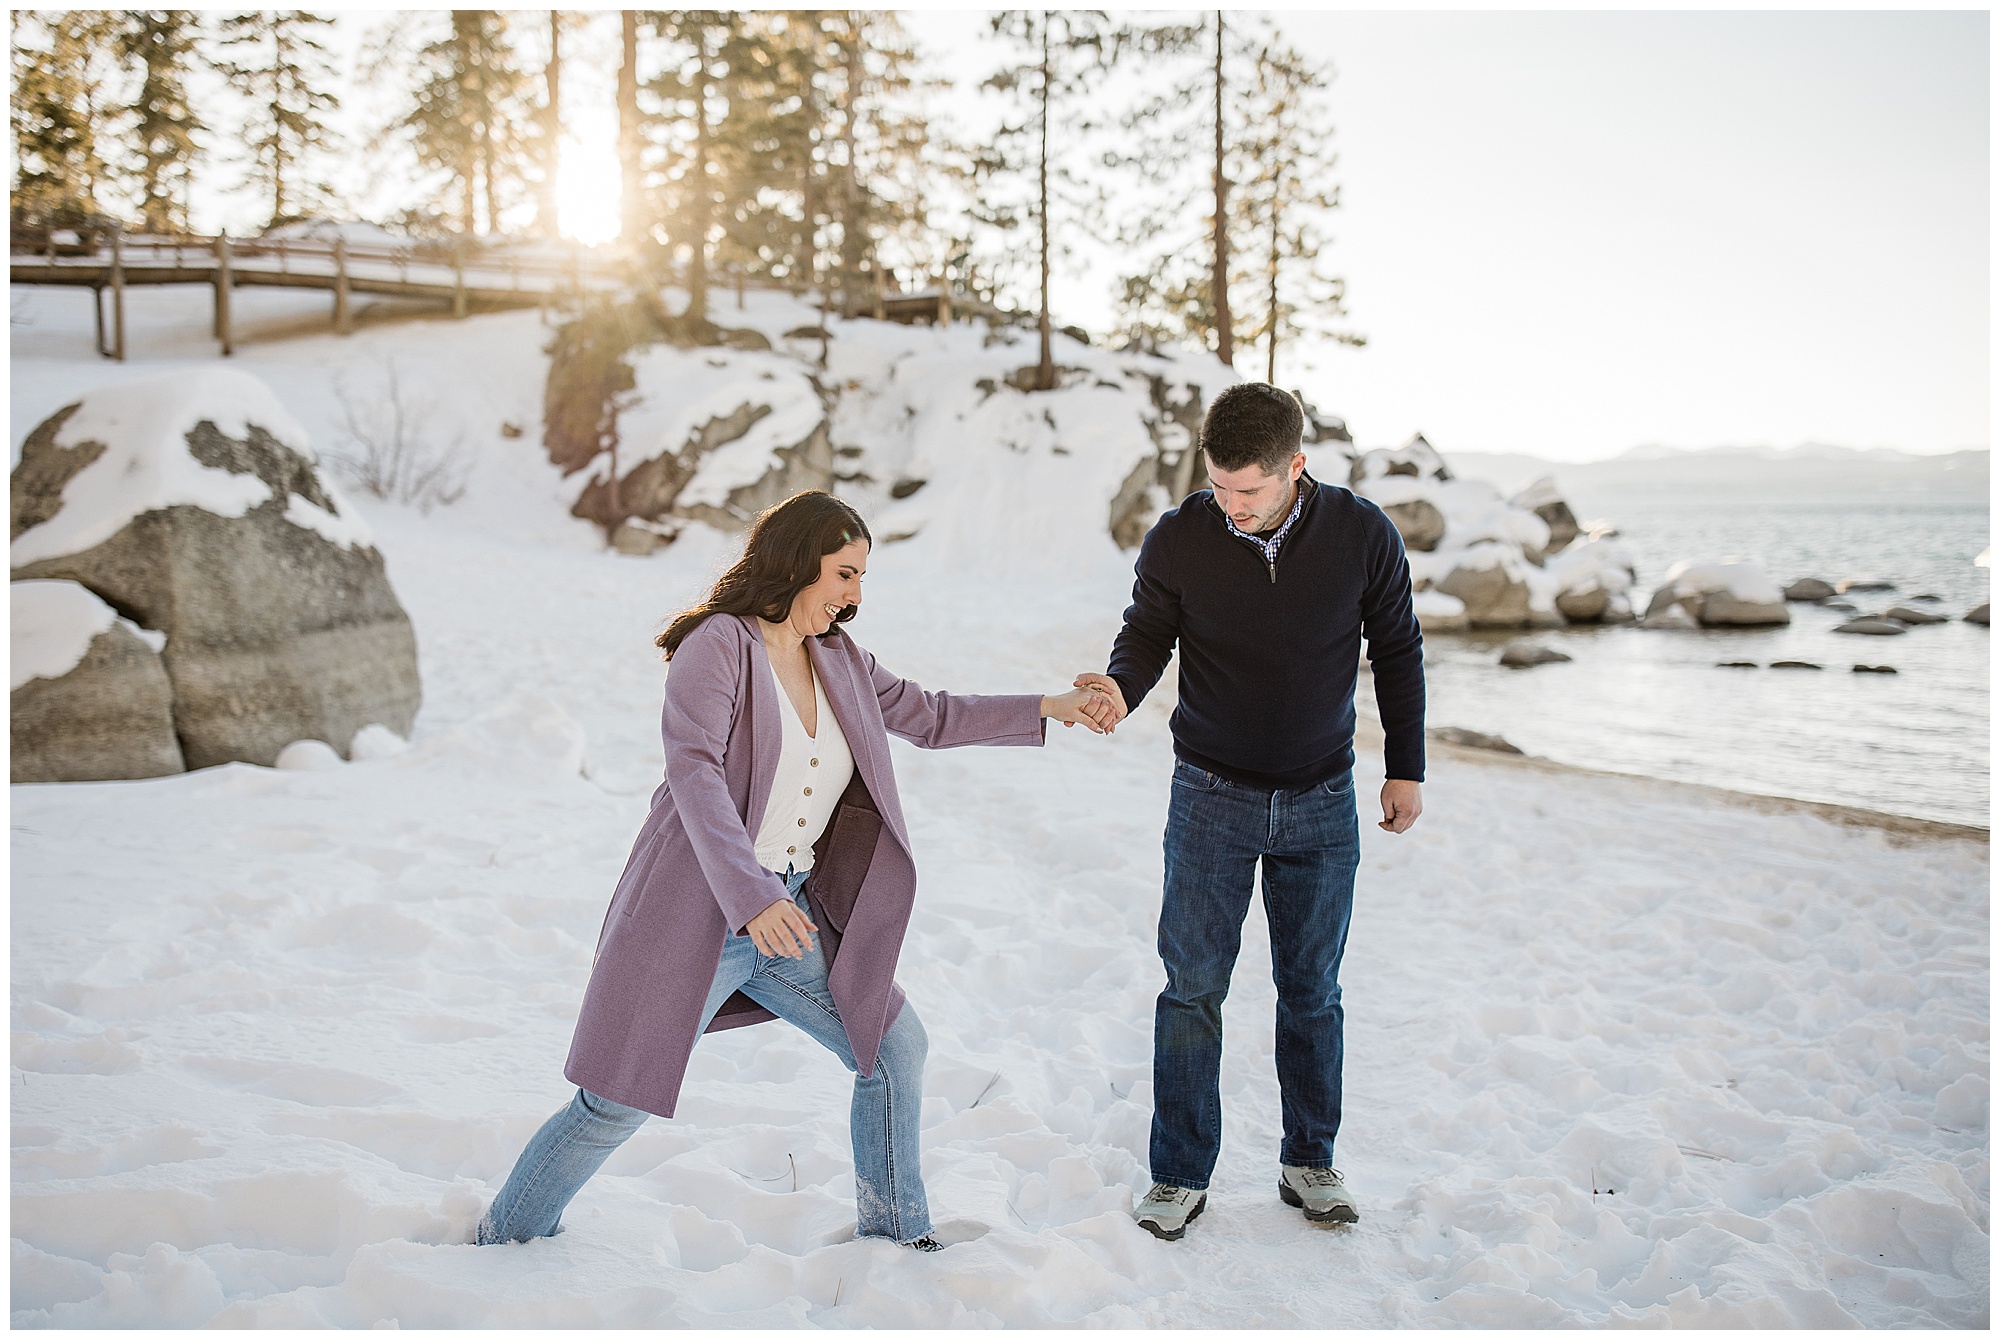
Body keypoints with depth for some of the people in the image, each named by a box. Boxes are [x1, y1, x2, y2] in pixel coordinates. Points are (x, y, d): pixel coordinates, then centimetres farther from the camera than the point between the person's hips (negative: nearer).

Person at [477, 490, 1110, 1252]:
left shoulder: (839, 661, 8)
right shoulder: (718, 646, -13)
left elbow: (931, 718, 20)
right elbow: (694, 774, -25)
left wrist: (1047, 709, 15)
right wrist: (750, 897, -35)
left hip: (789, 916, 7)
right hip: (696, 916, -7)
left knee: (895, 1047, 8)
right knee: (617, 1104, -1)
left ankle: (892, 1232, 26)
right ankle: (504, 1242, 22)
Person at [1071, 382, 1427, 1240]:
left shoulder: (1363, 536, -10)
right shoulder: (1176, 542, -12)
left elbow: (1397, 651, 3)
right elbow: (1148, 632, 1)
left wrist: (1406, 769, 6)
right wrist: (1122, 686, -23)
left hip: (1321, 801, 1)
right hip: (1212, 797, -1)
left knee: (1311, 989, 11)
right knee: (1192, 986, 1)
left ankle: (1309, 1164, 26)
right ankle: (1180, 1175, 14)